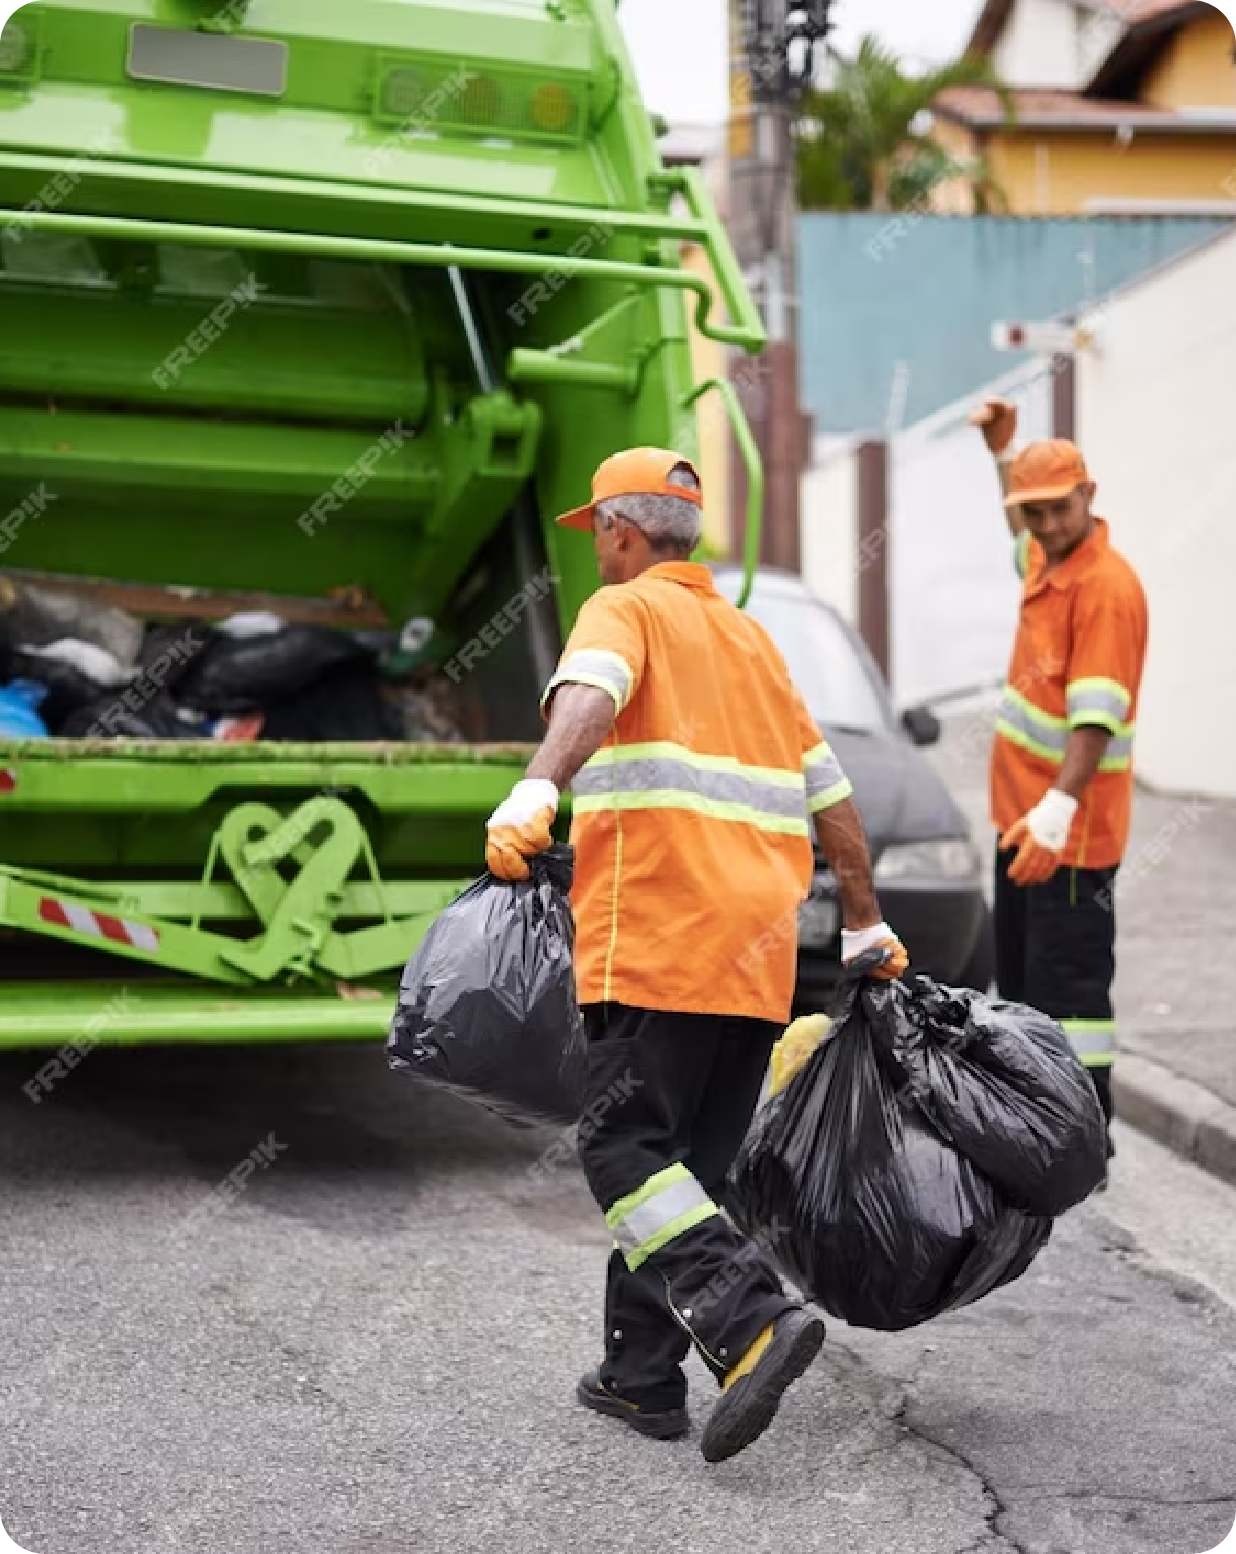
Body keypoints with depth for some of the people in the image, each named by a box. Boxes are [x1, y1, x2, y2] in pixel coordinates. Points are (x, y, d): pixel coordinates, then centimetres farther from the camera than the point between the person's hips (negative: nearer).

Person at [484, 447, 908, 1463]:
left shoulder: (626, 608, 4)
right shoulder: (751, 636, 25)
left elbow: (589, 694, -21)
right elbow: (832, 796, 25)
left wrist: (536, 792, -37)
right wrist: (868, 928, 30)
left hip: (658, 941, -7)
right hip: (760, 955, 7)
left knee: (627, 1152, -7)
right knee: (688, 1165, 12)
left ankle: (752, 1322, -22)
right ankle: (643, 1378, 16)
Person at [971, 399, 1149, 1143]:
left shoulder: (1107, 586, -19)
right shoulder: (1044, 560, 8)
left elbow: (1096, 715, -29)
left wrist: (1059, 806, -40)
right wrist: (1004, 451, 28)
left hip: (1070, 828, -10)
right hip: (1022, 815, 10)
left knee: (1069, 983, -7)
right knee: (1024, 975, 19)